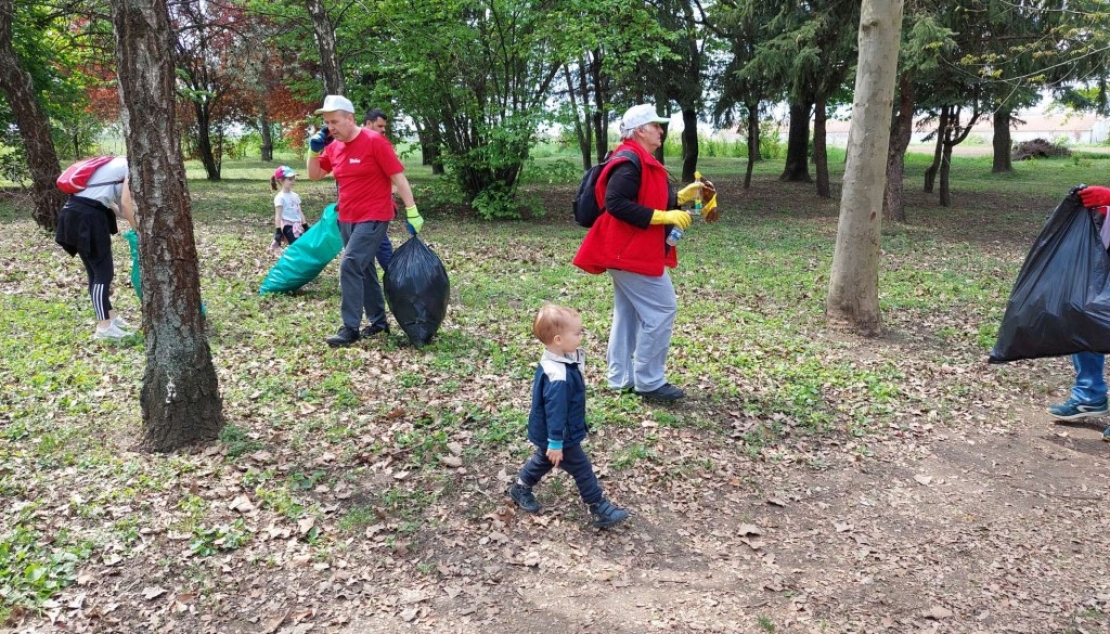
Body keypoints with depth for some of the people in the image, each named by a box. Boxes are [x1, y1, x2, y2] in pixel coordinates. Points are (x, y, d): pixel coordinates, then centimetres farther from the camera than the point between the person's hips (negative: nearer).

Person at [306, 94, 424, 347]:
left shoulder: (374, 141, -13)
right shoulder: (333, 147, 7)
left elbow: (398, 177, -14)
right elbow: (314, 175, 16)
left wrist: (412, 213, -16)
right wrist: (314, 149, -1)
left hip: (373, 218, -8)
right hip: (347, 219, 8)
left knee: (349, 266, -17)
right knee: (363, 269, 13)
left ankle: (350, 328, -11)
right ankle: (378, 321, 26)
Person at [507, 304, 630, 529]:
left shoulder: (553, 362, -2)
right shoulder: (558, 377, -36)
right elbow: (555, 411, -30)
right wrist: (556, 443, -23)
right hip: (558, 435, -10)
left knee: (544, 460, 29)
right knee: (582, 468, 4)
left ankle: (520, 488, 47)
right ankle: (600, 510, 18)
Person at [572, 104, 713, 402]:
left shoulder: (642, 162, 17)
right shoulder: (630, 161, -18)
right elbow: (616, 204, -27)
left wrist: (682, 196, 10)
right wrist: (663, 216, -26)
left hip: (630, 251, 11)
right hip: (633, 252, -11)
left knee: (629, 314, 14)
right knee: (661, 310, -7)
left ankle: (621, 378, 21)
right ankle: (649, 381, 1)